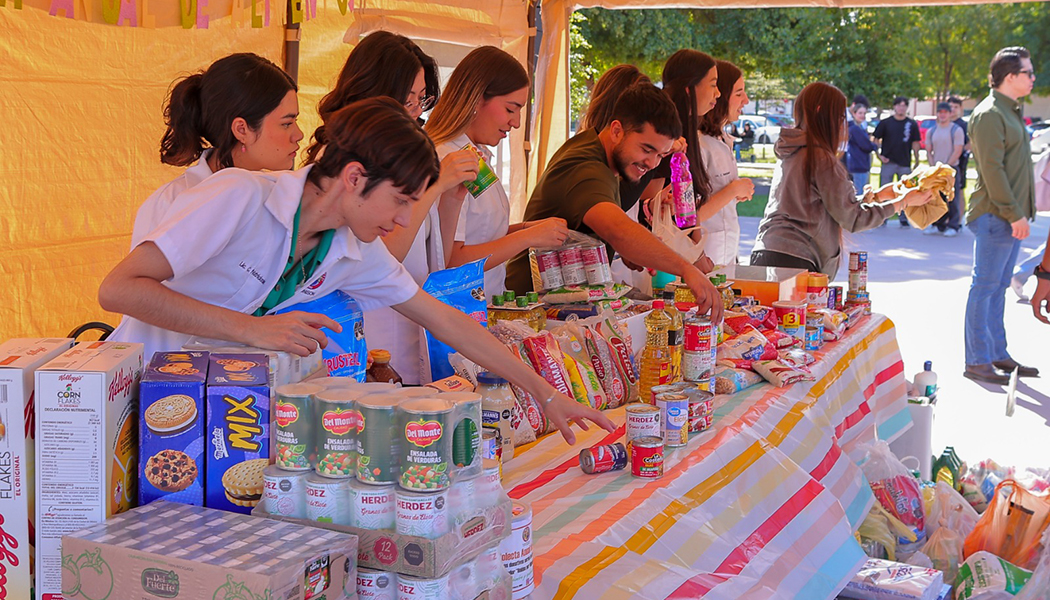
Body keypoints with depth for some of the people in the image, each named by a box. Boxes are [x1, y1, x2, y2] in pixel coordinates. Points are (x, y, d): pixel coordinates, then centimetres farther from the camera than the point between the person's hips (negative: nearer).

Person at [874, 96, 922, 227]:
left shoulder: (912, 124, 6)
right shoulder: (885, 123, 2)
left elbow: (915, 144, 8)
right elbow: (876, 140, 6)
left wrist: (917, 162, 5)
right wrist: (879, 155, -6)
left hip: (905, 164, 1)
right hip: (888, 162, -1)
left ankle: (904, 218, 12)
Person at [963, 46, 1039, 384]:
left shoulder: (1010, 112, 18)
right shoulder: (990, 114, -14)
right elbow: (992, 169, -19)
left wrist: (1019, 213, 16)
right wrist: (1013, 214, -20)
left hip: (1011, 215, 10)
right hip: (995, 216, -10)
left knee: (999, 287, 13)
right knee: (985, 287, -5)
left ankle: (998, 355, 20)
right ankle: (977, 361, 0)